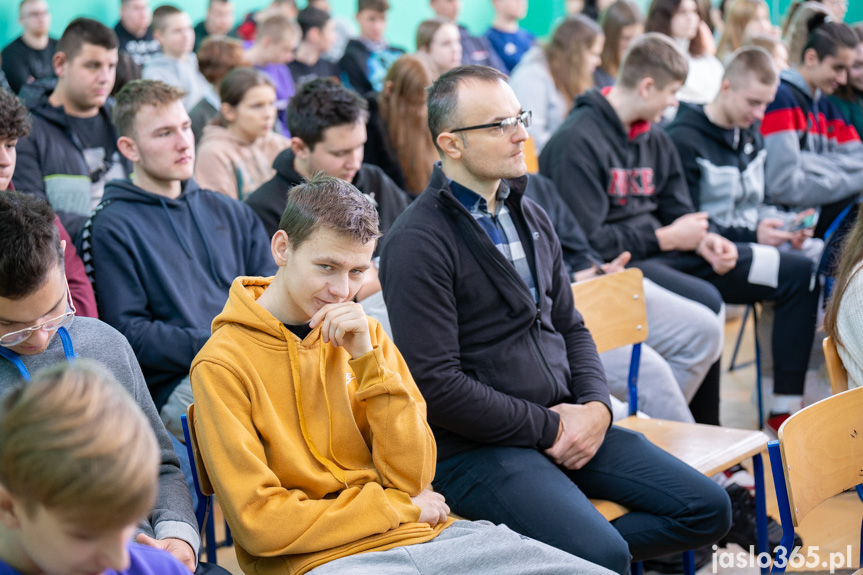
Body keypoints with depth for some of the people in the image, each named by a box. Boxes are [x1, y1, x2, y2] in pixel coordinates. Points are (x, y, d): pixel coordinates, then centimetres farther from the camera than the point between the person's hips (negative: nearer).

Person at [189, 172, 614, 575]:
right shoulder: (223, 364, -5)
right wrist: (401, 507, -2)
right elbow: (260, 522, -9)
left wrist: (368, 357, -8)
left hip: (425, 536, 5)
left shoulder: (365, 336, 10)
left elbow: (413, 477, 2)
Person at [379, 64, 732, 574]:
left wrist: (597, 406, 0)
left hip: (564, 424, 8)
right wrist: (548, 428, -13)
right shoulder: (419, 243, -13)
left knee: (707, 509, -1)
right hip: (476, 448, -8)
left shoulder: (530, 217, 14)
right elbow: (437, 384, -18)